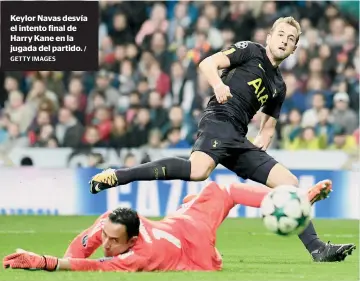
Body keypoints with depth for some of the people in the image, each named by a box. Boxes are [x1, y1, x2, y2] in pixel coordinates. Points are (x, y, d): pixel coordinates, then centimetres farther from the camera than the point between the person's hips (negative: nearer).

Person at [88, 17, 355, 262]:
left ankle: (316, 248, 5)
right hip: (220, 122, -8)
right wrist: (218, 84, -25)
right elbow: (208, 63, -3)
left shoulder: (279, 86, 27)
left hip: (238, 140, 8)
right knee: (199, 170, -36)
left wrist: (261, 145, 12)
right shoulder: (249, 51, 9)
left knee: (290, 182, 2)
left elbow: (268, 127, 35)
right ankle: (117, 176, -32)